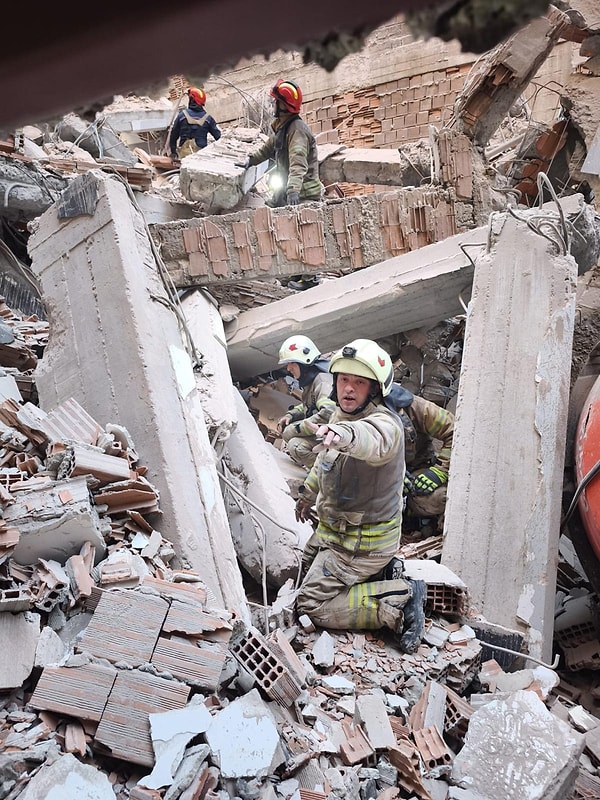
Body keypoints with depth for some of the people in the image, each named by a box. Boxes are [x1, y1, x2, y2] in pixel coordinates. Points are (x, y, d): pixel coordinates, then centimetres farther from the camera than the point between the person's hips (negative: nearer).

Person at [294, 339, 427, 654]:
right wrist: (308, 494, 36)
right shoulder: (341, 415, 1)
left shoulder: (385, 424, -27)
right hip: (333, 528, 10)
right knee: (307, 577, 26)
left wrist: (344, 434, -78)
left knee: (313, 605, -9)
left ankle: (401, 600, -5)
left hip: (361, 541, -9)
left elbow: (372, 440, -55)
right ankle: (383, 574, 19)